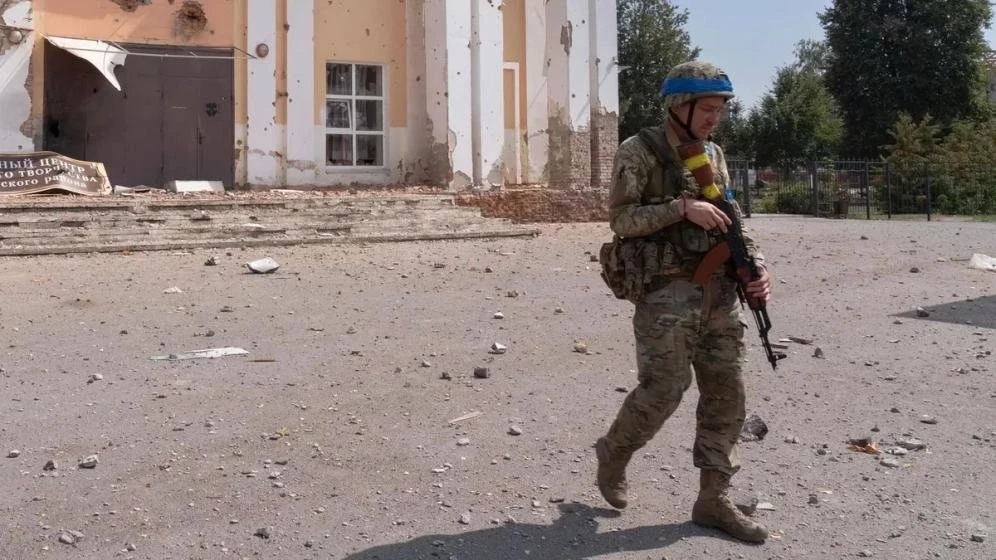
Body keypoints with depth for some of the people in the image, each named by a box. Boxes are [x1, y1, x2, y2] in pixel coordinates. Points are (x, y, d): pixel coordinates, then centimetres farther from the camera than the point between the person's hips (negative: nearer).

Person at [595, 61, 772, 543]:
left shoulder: (714, 155, 14)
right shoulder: (639, 152, -6)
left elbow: (731, 222, 15)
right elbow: (621, 219, -13)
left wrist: (756, 265, -1)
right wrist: (682, 207, -22)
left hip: (720, 291, 7)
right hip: (668, 292, -6)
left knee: (726, 395, 4)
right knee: (663, 392, -5)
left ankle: (713, 500, 14)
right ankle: (613, 453, 24)